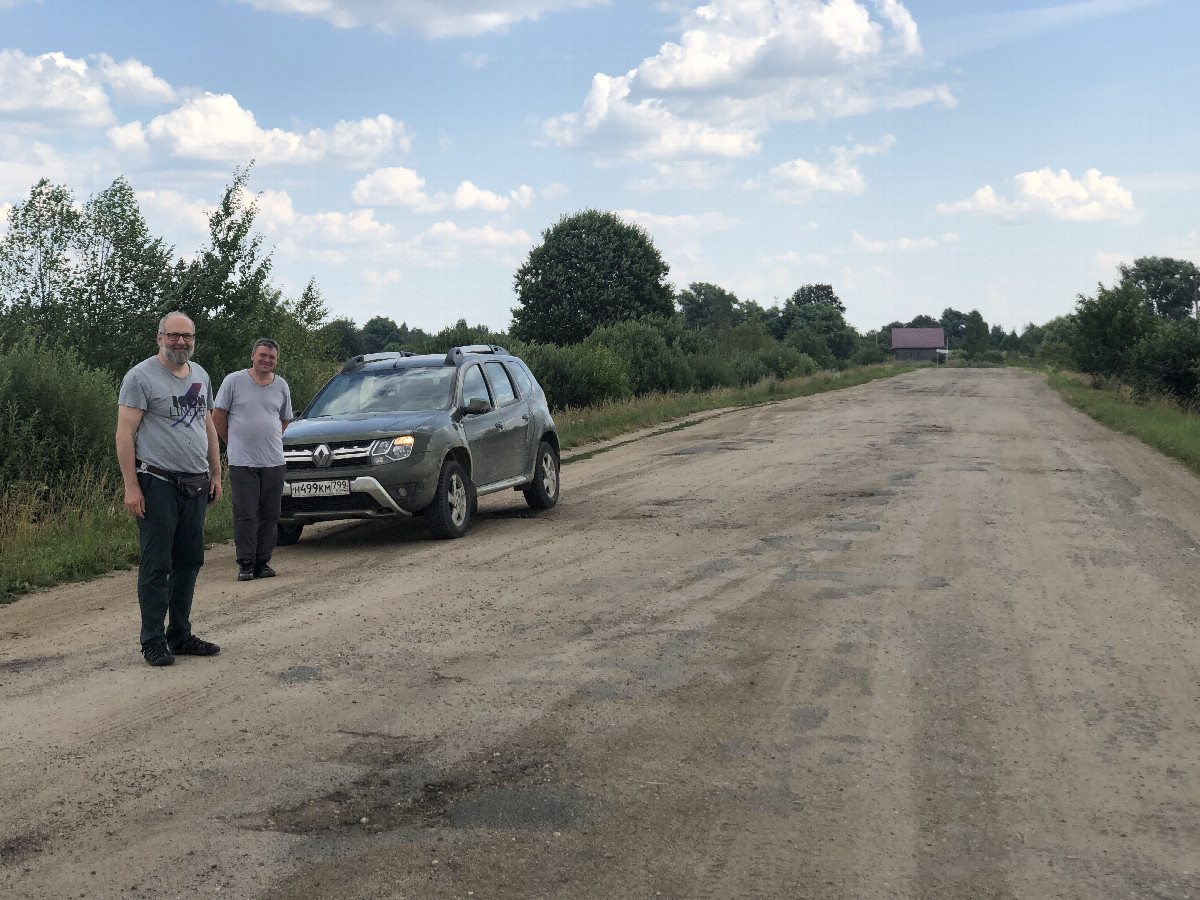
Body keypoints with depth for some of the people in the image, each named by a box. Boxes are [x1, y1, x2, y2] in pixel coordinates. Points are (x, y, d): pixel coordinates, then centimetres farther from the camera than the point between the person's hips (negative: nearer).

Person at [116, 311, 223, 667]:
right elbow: (125, 434, -12)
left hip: (196, 486, 7)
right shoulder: (141, 377, -8)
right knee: (156, 566, -4)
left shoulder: (200, 375, 15)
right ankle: (153, 641, 4)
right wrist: (131, 487, -17)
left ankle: (181, 635, 19)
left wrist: (216, 474, 16)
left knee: (189, 563, 10)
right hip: (158, 484, -7)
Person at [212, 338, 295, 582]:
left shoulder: (281, 386, 10)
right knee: (245, 515, -4)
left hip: (273, 461, 3)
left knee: (269, 515, 4)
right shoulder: (234, 381, 0)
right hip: (242, 462, -3)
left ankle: (262, 562, 13)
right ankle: (245, 564, 2)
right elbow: (218, 416, 5)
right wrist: (234, 444, 9)